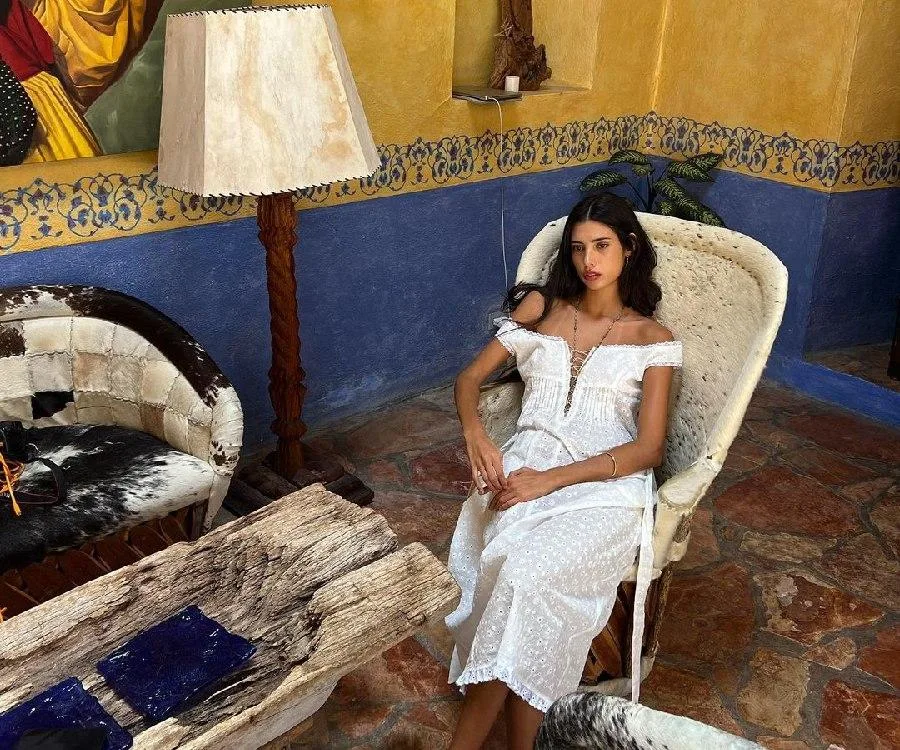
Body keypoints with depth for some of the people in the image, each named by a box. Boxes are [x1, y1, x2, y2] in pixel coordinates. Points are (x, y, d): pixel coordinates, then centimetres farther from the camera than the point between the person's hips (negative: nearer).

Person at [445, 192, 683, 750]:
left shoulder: (653, 339, 9)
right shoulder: (539, 307, 18)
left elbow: (648, 447, -1)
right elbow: (470, 378, 19)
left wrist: (552, 480, -15)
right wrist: (475, 434, -6)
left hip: (606, 485, -2)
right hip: (524, 467, 2)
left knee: (525, 574, -33)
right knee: (521, 572, -32)